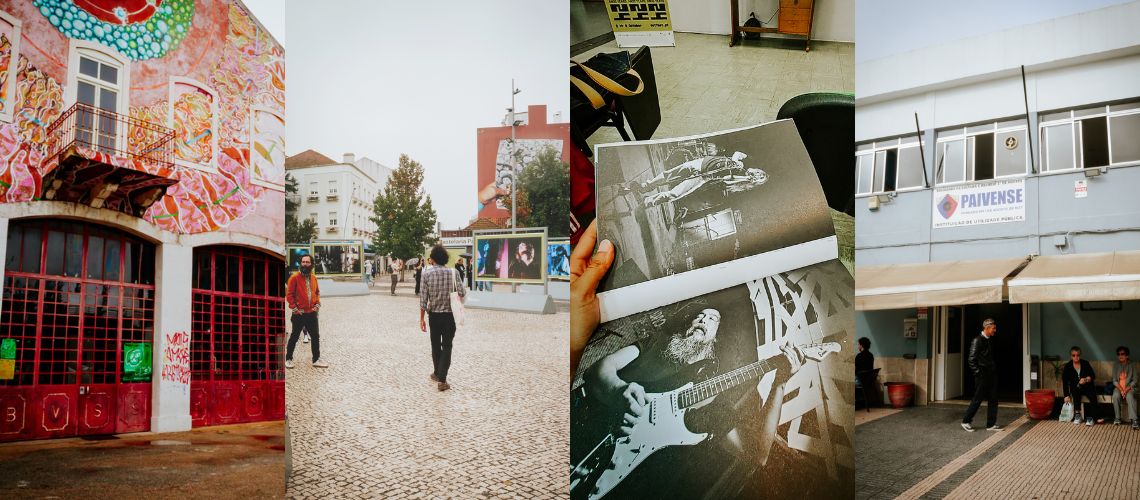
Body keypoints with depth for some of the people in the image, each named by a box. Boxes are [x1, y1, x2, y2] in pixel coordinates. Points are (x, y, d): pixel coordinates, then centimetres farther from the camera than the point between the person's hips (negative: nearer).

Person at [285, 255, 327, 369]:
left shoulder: (313, 277, 8)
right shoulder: (295, 277, -9)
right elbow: (289, 294, -8)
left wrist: (317, 304, 5)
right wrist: (294, 307, -13)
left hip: (312, 313, 5)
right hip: (299, 314, -5)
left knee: (316, 336, 8)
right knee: (294, 336, 5)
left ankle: (316, 360, 18)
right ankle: (288, 359, 19)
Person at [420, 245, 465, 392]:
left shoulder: (427, 273, -7)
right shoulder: (453, 272, -8)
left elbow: (423, 298, -7)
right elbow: (462, 293, -14)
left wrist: (422, 318, 0)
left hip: (433, 315, 1)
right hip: (449, 315, -1)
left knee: (435, 345, 19)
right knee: (446, 347, 3)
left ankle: (437, 373, 34)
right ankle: (441, 380, -6)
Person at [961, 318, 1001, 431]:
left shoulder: (990, 340, 11)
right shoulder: (977, 340, -14)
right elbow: (971, 360, -16)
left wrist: (993, 371, 11)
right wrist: (978, 373, -17)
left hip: (991, 375, 8)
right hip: (982, 376, -8)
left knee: (993, 399, 8)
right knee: (977, 399, 0)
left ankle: (991, 424, 14)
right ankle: (966, 421, 12)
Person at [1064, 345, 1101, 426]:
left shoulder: (1085, 364, -1)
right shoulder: (1068, 366, -2)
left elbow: (1093, 376, -5)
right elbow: (1065, 381, -6)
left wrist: (1086, 379, -28)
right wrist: (1067, 395, -13)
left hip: (1087, 387, 0)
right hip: (1075, 388, 0)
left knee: (1093, 396, -29)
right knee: (1076, 393, -33)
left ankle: (1090, 417, -25)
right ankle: (1077, 416, -26)